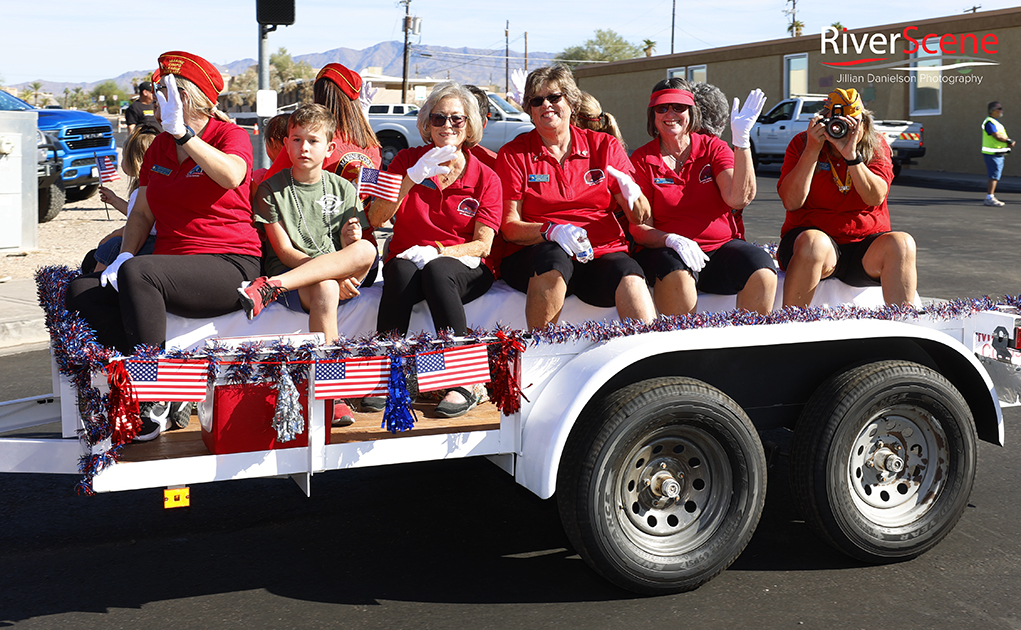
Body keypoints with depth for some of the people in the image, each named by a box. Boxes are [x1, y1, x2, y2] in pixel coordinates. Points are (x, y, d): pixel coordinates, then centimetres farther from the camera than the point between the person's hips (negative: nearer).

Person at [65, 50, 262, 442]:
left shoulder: (230, 134, -1)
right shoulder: (159, 146, 20)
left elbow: (232, 175, -25)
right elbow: (142, 212, 20)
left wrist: (182, 132, -28)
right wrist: (123, 255, 3)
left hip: (230, 267, -7)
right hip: (170, 267, 7)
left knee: (138, 273, -34)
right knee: (83, 290, -15)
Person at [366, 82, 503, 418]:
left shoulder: (486, 177, 5)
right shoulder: (407, 161, 8)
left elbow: (483, 245, -2)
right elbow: (376, 219, -3)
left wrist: (437, 251, -19)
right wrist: (413, 177, -16)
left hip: (464, 267, -1)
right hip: (407, 259, 1)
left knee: (436, 271, -36)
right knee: (403, 271, -35)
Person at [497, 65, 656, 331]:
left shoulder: (603, 146, 13)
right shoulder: (514, 154, 9)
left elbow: (640, 218, 10)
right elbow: (509, 227, 0)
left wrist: (633, 194, -14)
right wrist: (551, 230, -20)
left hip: (603, 253, 1)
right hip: (534, 256, -1)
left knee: (630, 277, -33)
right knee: (553, 256, -36)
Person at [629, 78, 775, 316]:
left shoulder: (713, 148, 8)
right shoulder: (642, 160, 3)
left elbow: (739, 198, -10)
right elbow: (640, 228, -3)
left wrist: (741, 140, -17)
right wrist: (671, 240, -24)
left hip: (720, 246, 2)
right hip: (665, 251, -2)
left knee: (763, 273, -27)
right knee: (677, 277, -37)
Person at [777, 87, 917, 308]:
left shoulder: (877, 147, 7)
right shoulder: (802, 143, 2)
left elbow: (876, 198, -12)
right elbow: (792, 203, -12)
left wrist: (851, 155, -23)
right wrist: (813, 149, -15)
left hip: (865, 244, 2)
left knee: (901, 243, -27)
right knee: (814, 243, -36)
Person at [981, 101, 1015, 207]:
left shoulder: (996, 122, 20)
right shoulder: (989, 122, -13)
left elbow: (1003, 136, 18)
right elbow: (997, 136, -22)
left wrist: (1009, 142, -2)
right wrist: (1009, 141, -10)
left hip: (999, 153, 10)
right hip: (992, 153, -10)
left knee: (995, 177, 12)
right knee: (994, 176, -12)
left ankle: (991, 197, 18)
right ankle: (989, 198, -11)